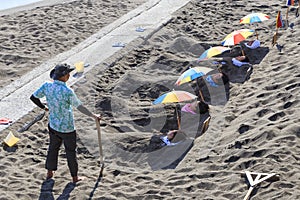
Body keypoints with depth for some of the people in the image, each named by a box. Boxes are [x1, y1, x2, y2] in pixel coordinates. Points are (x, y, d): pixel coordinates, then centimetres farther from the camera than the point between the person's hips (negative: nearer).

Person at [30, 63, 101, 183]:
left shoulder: (47, 86, -11)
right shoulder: (67, 92, -27)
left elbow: (33, 97, 0)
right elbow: (80, 107, -19)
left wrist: (43, 107, 18)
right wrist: (93, 116, -5)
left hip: (53, 125, 5)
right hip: (67, 128, -5)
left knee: (53, 148, 26)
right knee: (71, 151, 13)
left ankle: (49, 172, 40)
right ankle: (74, 177, 28)